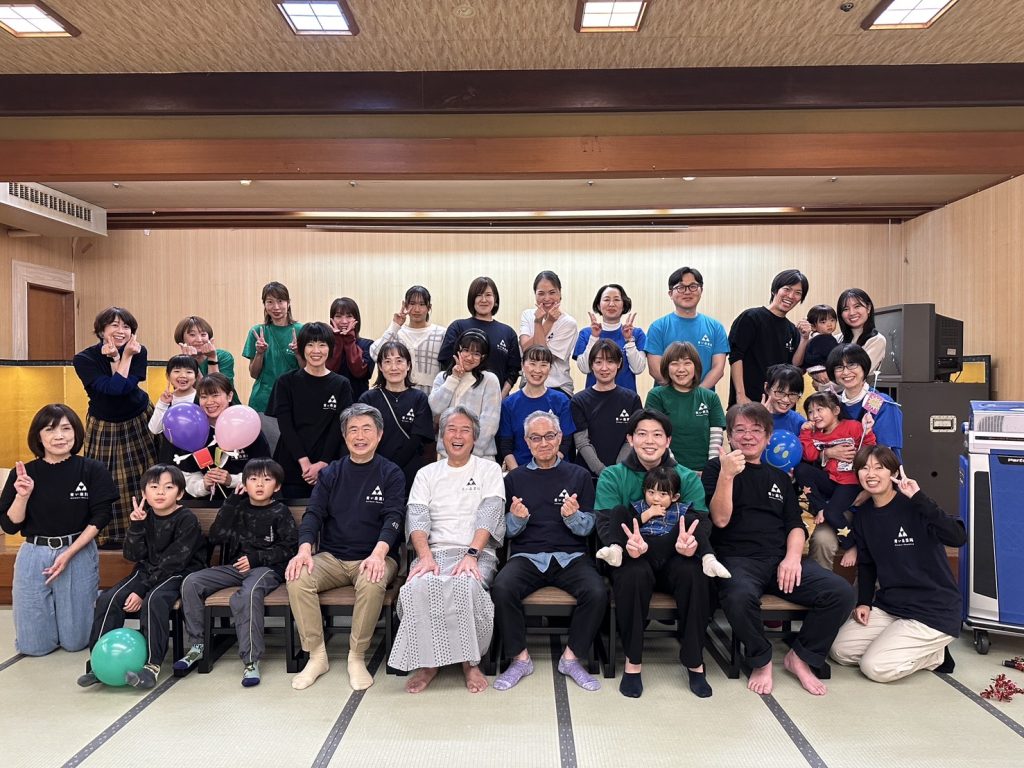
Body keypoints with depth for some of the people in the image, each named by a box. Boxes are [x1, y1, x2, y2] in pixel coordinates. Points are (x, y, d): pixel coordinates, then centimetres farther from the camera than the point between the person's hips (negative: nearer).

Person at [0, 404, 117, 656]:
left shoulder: (93, 471, -6)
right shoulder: (22, 473, -1)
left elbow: (99, 519, -5)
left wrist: (69, 553, -14)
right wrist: (22, 496, -17)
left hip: (79, 555, -1)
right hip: (33, 557, 2)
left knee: (76, 641, 4)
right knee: (34, 646, 7)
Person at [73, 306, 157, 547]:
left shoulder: (138, 352, -8)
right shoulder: (84, 359, -14)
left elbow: (128, 385, -21)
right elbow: (113, 387, -26)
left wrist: (123, 357, -23)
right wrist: (123, 357, -22)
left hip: (139, 422, 2)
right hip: (104, 427, -2)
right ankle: (106, 534, 16)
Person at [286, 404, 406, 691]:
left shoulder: (391, 474, 3)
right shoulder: (331, 473, 12)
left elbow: (393, 517, -9)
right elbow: (314, 513, 3)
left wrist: (379, 553, -28)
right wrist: (305, 549, -17)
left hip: (374, 558, -3)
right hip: (332, 557, 3)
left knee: (372, 583, -35)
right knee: (297, 578, -25)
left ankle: (357, 657, -15)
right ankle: (317, 655, -10)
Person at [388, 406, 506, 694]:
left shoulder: (489, 470, 12)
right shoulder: (426, 474, 18)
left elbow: (488, 516, -3)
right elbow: (417, 519, 4)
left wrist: (471, 555, -19)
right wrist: (425, 556, -15)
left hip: (476, 553, -1)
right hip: (435, 551, 2)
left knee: (466, 584, -35)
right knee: (419, 586, -32)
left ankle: (470, 662, -13)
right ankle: (427, 661, -12)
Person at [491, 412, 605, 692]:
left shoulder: (579, 476, 10)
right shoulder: (515, 478, 12)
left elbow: (587, 527, 6)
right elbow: (507, 530, 10)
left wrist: (573, 516, -16)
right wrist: (516, 518, -13)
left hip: (570, 556, 0)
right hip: (527, 556, 0)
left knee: (597, 593, -28)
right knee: (501, 590, -29)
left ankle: (571, 658, -5)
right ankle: (520, 658, -8)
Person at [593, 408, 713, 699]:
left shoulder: (688, 478, 7)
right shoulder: (612, 477, 2)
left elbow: (701, 520, -6)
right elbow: (606, 524, -10)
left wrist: (692, 541, -32)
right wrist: (626, 544, -35)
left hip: (673, 558, 2)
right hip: (631, 558, -1)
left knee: (693, 572, -31)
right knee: (634, 574, -35)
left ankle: (694, 662, -12)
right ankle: (633, 661, -16)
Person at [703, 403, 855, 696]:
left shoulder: (779, 477, 22)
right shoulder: (716, 468, 7)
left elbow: (795, 525, 14)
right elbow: (720, 519, -5)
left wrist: (793, 556, -6)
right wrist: (727, 475, -19)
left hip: (781, 559, 5)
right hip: (738, 559, -4)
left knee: (841, 592, -19)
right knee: (739, 596, -38)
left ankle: (801, 657, 4)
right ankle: (761, 661, -7)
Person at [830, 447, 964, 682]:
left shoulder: (913, 507, -15)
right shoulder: (863, 515, 3)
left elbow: (958, 538, -32)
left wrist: (919, 498, -35)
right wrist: (864, 602, 0)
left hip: (934, 611, -7)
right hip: (888, 606, 7)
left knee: (875, 667, -17)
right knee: (840, 649, 0)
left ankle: (935, 655, 10)